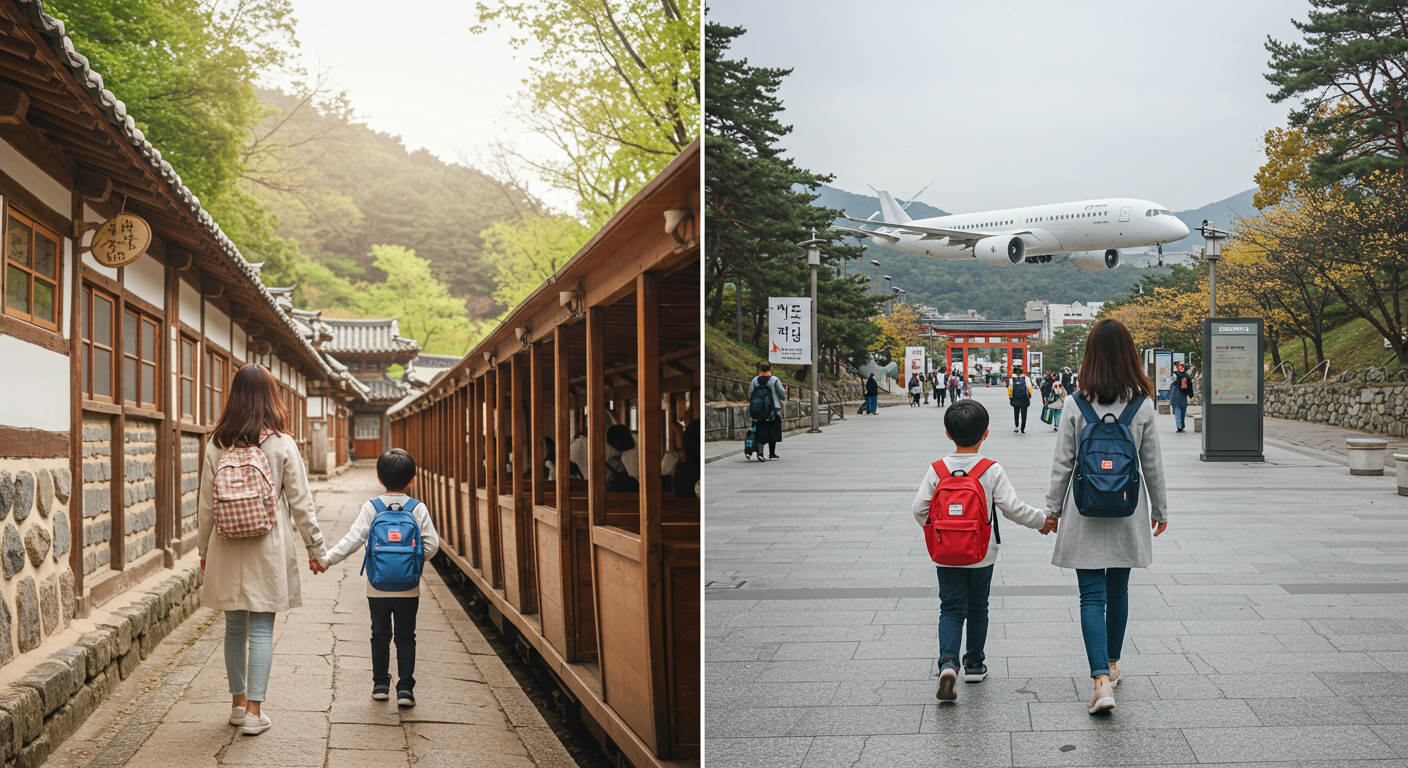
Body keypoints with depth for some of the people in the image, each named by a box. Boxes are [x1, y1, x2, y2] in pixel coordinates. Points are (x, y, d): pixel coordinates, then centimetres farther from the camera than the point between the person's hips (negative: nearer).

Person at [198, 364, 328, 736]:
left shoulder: (217, 445, -1)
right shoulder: (282, 445, -7)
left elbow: (206, 504, 5)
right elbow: (300, 503, -3)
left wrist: (204, 549, 17)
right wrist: (315, 547, 7)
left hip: (227, 552, 3)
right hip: (268, 552, -2)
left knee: (234, 628, 13)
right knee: (261, 630, 1)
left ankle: (238, 703, 23)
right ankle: (254, 710, 1)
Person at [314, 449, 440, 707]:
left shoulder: (371, 508, -6)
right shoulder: (418, 509, -5)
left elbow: (353, 540, -13)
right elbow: (432, 544, -7)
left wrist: (327, 560, -10)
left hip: (377, 588, 1)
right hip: (409, 589, 0)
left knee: (380, 635, 15)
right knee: (405, 637, 7)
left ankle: (381, 684, 23)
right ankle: (405, 688, 2)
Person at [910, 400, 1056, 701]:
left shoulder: (937, 470, -7)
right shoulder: (992, 471, -11)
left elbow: (919, 509, -7)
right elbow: (1012, 507, -12)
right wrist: (1041, 520, 5)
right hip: (982, 555, 0)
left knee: (951, 609, 5)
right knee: (977, 609, 17)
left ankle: (948, 662, -16)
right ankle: (974, 664, 27)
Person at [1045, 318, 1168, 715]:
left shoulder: (1076, 404, -10)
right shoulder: (1142, 405, -6)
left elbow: (1063, 464, -6)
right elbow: (1152, 464, 2)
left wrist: (1053, 509, 6)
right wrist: (1160, 509, 14)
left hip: (1085, 512, -2)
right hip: (1127, 511, 2)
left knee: (1092, 596, -2)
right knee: (1117, 591, 19)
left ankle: (1102, 681, -15)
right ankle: (1111, 664, 34)